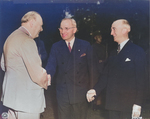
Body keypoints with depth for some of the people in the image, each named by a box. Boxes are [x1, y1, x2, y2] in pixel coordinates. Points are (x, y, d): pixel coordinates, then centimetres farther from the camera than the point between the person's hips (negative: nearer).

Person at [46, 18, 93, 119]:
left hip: (80, 94, -1)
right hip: (63, 94, 1)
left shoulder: (85, 45, 0)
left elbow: (91, 67, 2)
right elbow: (51, 65, -7)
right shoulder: (56, 47, 4)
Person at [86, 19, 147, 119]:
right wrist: (95, 90, -6)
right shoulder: (113, 54, 16)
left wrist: (138, 104, -16)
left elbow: (141, 79, -10)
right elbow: (106, 76, 11)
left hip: (129, 106, -6)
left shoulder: (138, 51, -4)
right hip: (113, 105, 6)